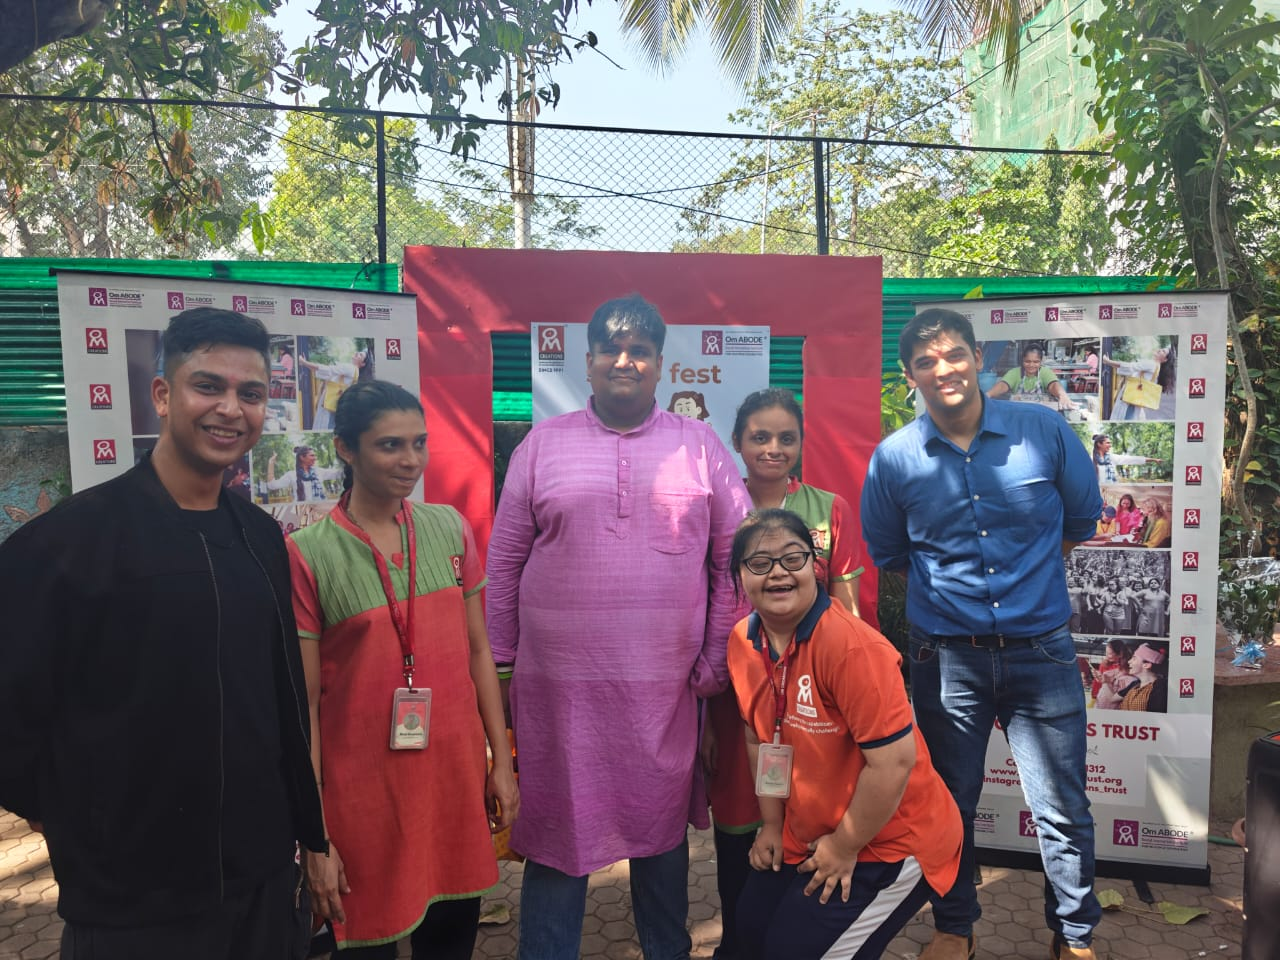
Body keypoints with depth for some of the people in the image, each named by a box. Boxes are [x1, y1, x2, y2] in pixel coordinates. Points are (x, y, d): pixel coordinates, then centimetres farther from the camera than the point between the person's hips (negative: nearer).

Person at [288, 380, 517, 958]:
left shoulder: (450, 529, 0)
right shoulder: (308, 555, -12)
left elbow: (478, 651, 7)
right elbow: (303, 703, -8)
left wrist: (502, 760, 6)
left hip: (456, 774, 4)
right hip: (365, 790, -3)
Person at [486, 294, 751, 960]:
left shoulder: (700, 447, 3)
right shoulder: (542, 445, 3)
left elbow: (733, 558, 4)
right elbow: (504, 561, 5)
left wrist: (716, 662, 1)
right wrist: (498, 662, 4)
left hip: (664, 687, 1)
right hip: (557, 686, 0)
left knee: (662, 832, 17)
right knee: (555, 835, 11)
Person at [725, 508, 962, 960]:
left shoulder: (851, 646, -29)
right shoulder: (742, 643, -6)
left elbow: (895, 760, -28)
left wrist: (845, 847, -17)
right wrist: (773, 824, 7)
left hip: (891, 842, -7)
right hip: (808, 836, 7)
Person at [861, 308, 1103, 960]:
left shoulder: (1044, 430, -4)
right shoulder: (893, 458, -4)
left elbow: (1082, 517, 11)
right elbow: (886, 553, 11)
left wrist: (1026, 575, 11)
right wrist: (946, 585, 8)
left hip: (1041, 652, 0)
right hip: (945, 656, 0)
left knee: (1063, 810, 10)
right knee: (948, 805, 15)